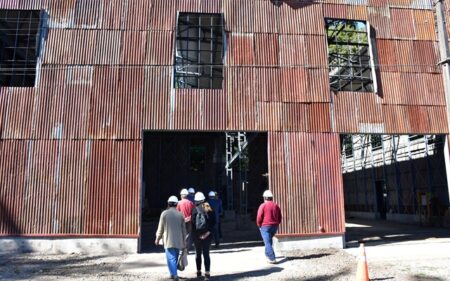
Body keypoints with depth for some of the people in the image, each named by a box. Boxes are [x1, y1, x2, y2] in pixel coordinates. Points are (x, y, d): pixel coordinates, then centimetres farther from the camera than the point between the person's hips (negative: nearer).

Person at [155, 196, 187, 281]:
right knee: (175, 258, 17)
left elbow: (160, 228, -1)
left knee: (171, 258, -5)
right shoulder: (180, 215, 3)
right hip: (178, 241, 3)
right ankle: (173, 274, 27)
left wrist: (158, 238, 12)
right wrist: (184, 241, 16)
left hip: (168, 240, -3)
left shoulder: (164, 213, -5)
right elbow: (183, 229, 7)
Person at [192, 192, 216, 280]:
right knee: (206, 254, 5)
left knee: (198, 254, 15)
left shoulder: (195, 209, -9)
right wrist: (209, 231, -8)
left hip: (197, 235, -1)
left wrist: (198, 234, -4)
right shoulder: (210, 209, -2)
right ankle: (207, 273, -3)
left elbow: (193, 223, -12)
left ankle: (199, 272, 24)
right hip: (208, 235, 1)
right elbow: (214, 222, -5)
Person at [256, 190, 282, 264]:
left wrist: (259, 225, 3)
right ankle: (268, 254, 37)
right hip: (274, 226, 6)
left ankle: (272, 258, -12)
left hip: (265, 226, -6)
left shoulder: (263, 206, -10)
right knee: (269, 240, 26)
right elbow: (279, 218, 9)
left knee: (267, 242, -5)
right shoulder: (276, 206, 6)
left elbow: (259, 217, -13)